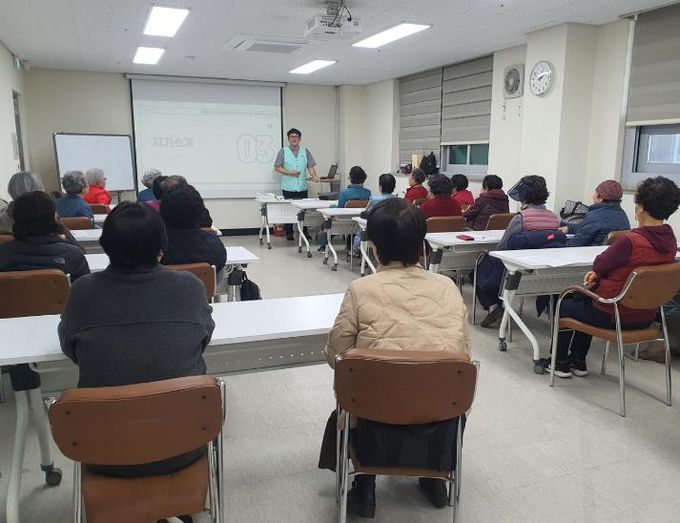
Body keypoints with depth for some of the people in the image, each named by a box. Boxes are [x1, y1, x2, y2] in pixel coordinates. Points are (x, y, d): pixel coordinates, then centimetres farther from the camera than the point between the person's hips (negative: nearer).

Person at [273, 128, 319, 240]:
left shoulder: (305, 151, 10)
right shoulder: (283, 151, 3)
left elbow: (311, 166, 7)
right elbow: (277, 168, 1)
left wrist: (314, 176, -13)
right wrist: (289, 173, -13)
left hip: (302, 187, 2)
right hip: (288, 188, -2)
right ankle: (289, 234, 10)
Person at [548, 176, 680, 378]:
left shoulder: (630, 241, -30)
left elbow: (598, 265, -13)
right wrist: (598, 273, 0)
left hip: (612, 316, -7)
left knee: (564, 306, 20)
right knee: (581, 299, 31)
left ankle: (560, 362, 31)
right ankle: (578, 362, 37)